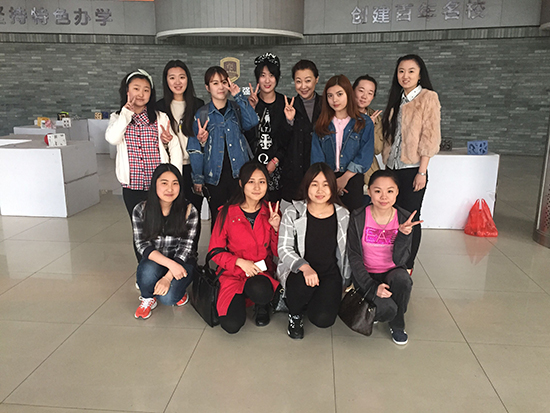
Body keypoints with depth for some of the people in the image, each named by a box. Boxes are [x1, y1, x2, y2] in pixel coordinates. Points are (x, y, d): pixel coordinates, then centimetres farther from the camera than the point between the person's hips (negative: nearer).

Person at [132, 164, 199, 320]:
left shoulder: (189, 211, -14)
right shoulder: (141, 210, -9)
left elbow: (184, 249, -13)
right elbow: (142, 245, -11)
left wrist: (168, 277, -25)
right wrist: (170, 263, -26)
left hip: (182, 261, -2)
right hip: (154, 260, 2)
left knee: (167, 297, -26)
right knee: (148, 271, -33)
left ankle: (178, 289, 12)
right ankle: (148, 298, 1)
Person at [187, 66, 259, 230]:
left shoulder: (237, 109, 9)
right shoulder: (202, 114, 5)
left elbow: (251, 122, -13)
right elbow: (194, 149, 5)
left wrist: (239, 96, -11)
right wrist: (197, 178, 2)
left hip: (239, 173, 1)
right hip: (215, 176, 0)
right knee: (218, 219, 6)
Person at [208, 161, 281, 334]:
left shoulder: (272, 212, 1)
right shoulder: (227, 213, -5)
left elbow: (279, 253, 3)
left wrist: (276, 228, -14)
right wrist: (240, 262, -15)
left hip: (263, 273, 1)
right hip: (233, 273, 0)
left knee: (260, 290, -36)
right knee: (231, 325, -21)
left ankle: (262, 306, 4)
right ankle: (240, 299, 15)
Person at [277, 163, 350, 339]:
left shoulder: (343, 216, 0)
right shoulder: (293, 213, -5)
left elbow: (348, 253, 9)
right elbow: (284, 249, -8)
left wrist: (349, 284, 7)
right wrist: (305, 267, -25)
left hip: (330, 273, 2)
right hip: (299, 271, -1)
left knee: (323, 319, -21)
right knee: (303, 283, -38)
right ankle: (295, 314, -1)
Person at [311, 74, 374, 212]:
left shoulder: (365, 123, 7)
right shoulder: (322, 124, 13)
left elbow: (365, 156, -2)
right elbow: (317, 157, 4)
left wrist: (344, 178, -11)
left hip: (353, 179, -1)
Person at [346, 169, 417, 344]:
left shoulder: (405, 219, -7)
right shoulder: (358, 218, -12)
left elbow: (399, 261, -11)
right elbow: (354, 257, -10)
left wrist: (403, 234, -28)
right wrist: (372, 287, -20)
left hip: (392, 272, 2)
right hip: (367, 275, -2)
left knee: (402, 279, -33)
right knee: (387, 309, -28)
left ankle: (397, 325, -4)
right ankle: (374, 310, 12)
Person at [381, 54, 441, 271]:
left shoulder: (428, 98, -5)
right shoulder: (397, 100, 14)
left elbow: (430, 137, -11)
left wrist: (422, 172, -16)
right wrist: (387, 167, 11)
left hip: (412, 169, -6)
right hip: (393, 168, 6)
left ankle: (407, 266, 15)